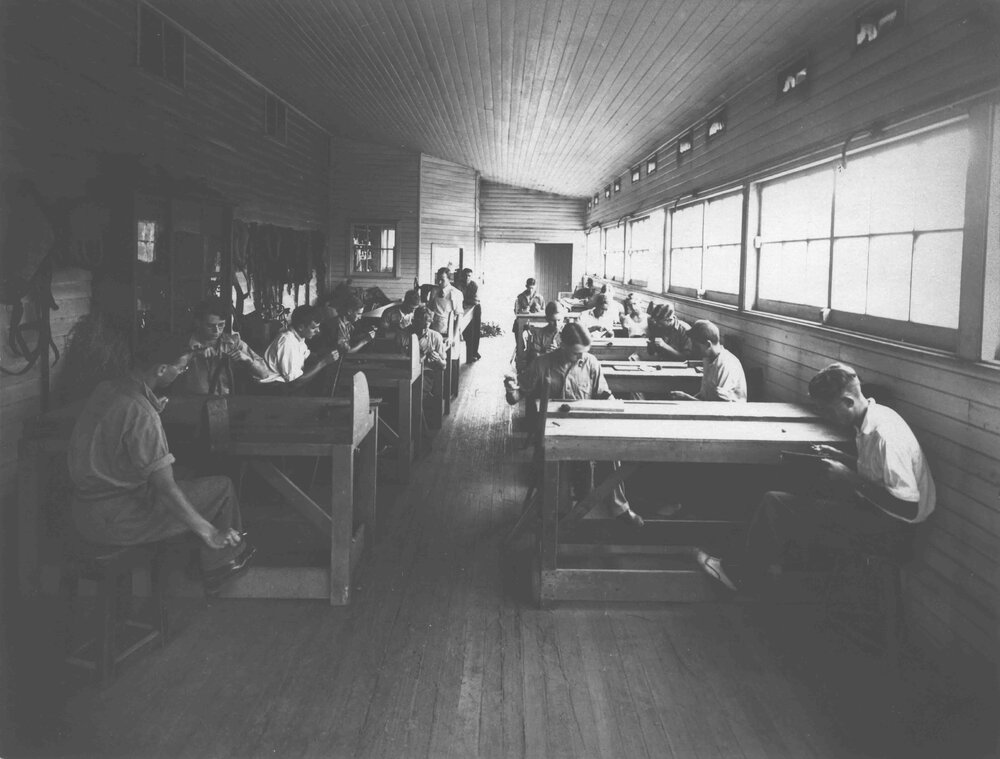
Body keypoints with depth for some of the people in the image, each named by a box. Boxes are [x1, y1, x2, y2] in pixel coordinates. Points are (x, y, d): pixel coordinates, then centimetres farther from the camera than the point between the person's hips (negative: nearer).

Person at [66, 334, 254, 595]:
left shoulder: (105, 388, 1)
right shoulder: (141, 413, -27)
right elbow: (166, 490, -26)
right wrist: (209, 532, -20)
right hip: (114, 522, -9)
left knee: (188, 476, 26)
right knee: (222, 488, -2)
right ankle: (220, 564, 21)